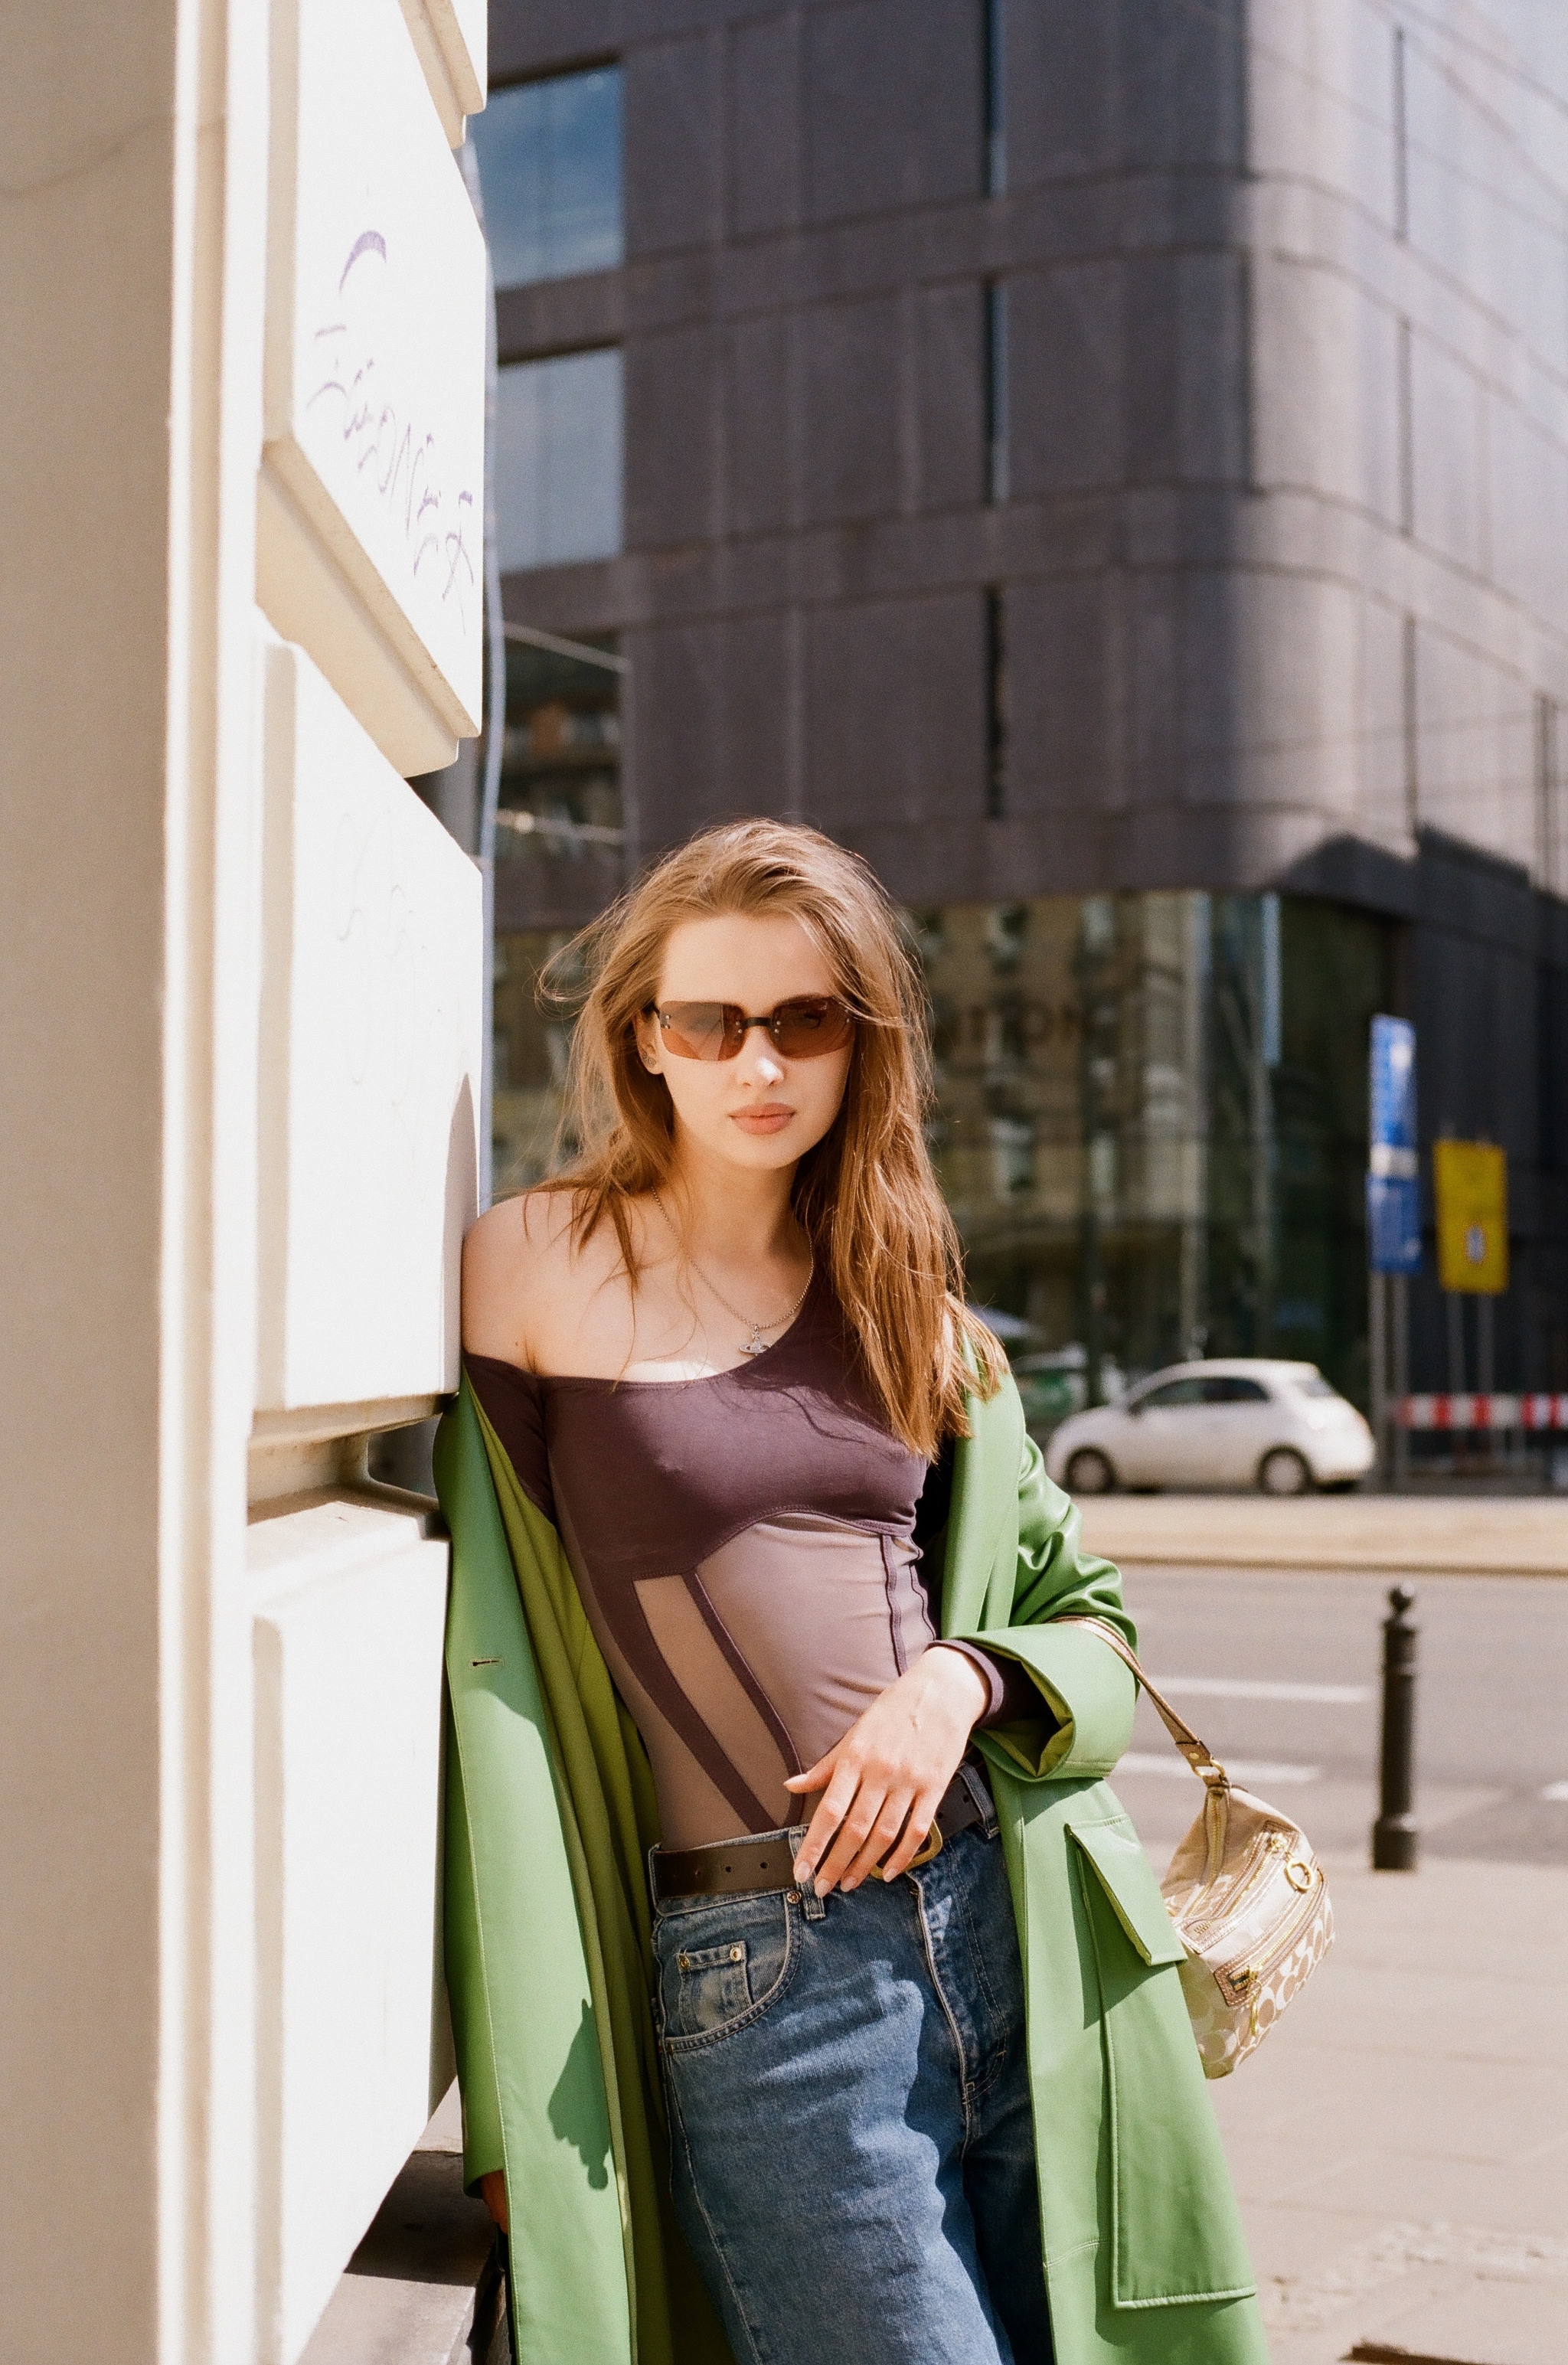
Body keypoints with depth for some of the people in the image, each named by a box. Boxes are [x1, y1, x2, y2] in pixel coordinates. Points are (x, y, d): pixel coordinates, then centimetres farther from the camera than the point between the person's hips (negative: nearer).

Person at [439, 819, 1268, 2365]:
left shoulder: (905, 1301, 13)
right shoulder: (539, 1267, 0)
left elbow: (1088, 1619, 18)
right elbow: (492, 1658, -3)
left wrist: (963, 1675, -6)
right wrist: (517, 2101, -5)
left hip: (1011, 1929, 5)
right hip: (760, 1984, -5)